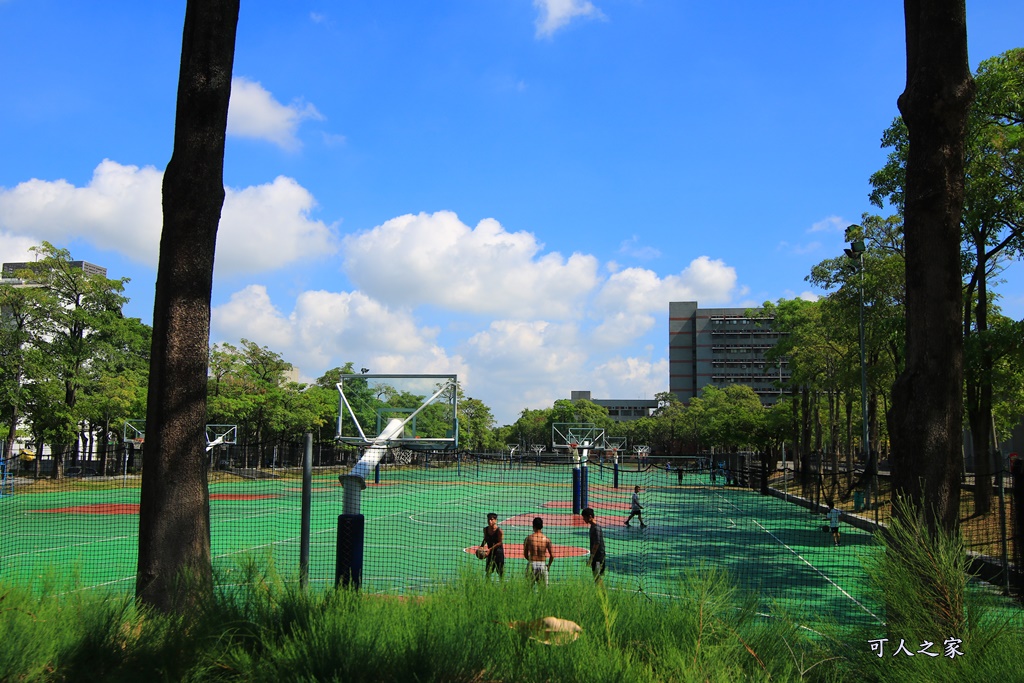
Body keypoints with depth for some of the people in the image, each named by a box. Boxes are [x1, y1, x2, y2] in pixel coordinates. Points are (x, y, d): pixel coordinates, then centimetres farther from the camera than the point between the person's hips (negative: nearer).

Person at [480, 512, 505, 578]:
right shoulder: (485, 529, 2)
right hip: (490, 553, 6)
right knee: (488, 571, 8)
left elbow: (500, 543, -16)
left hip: (498, 552, -5)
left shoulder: (499, 530, -16)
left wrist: (490, 549, -21)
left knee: (500, 572, -1)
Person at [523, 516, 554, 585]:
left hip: (532, 564, 0)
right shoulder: (547, 539, -3)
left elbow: (525, 554, 6)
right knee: (544, 585, 8)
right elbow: (552, 555, -3)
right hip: (542, 565, 0)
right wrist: (549, 565, 14)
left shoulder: (528, 538, -3)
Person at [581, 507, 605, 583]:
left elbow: (597, 544, -22)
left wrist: (591, 558, -21)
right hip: (595, 556, 10)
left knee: (597, 577, -6)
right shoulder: (592, 526, 11)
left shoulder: (596, 527, -19)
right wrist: (591, 557, 19)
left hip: (598, 556, -10)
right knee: (596, 577, 14)